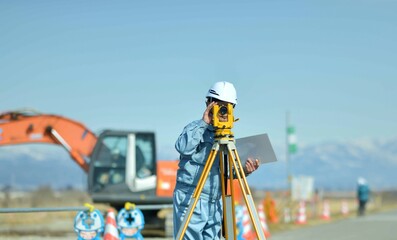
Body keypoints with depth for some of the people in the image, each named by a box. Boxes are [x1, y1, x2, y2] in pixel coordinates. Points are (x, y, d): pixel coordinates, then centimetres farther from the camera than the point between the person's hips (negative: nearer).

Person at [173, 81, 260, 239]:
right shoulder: (195, 128, -4)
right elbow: (183, 148, -26)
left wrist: (243, 170, -5)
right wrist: (204, 122, -22)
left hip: (215, 203, 7)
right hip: (190, 200, -7)